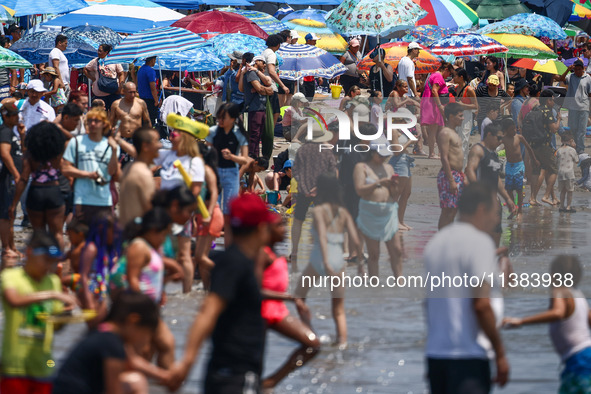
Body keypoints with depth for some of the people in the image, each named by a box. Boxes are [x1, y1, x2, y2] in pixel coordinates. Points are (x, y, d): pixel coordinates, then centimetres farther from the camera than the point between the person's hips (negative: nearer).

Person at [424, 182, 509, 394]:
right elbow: (481, 304, -18)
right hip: (468, 354, -8)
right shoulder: (479, 242, -9)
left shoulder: (434, 242, 16)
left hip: (435, 351, 8)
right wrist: (500, 353, -12)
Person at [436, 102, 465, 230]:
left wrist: (463, 176, 21)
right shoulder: (445, 133, -13)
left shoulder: (454, 132, 18)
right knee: (448, 210, -9)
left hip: (458, 175, 10)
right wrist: (451, 181, -22)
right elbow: (444, 158, -18)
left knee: (453, 210, 10)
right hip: (448, 175, -10)